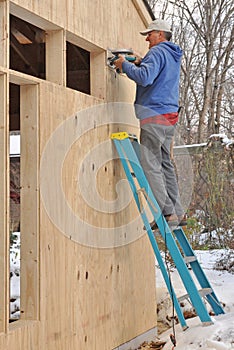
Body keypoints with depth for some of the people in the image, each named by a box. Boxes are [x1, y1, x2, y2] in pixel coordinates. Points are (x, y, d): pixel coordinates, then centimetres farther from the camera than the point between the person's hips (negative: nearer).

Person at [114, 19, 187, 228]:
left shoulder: (158, 52, -9)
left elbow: (144, 78, -24)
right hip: (170, 116, 10)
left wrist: (125, 65, -10)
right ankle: (178, 213, 15)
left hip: (155, 116, -10)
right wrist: (140, 64, 18)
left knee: (151, 166, -9)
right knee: (165, 164, 13)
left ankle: (168, 214, -11)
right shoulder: (173, 56, 21)